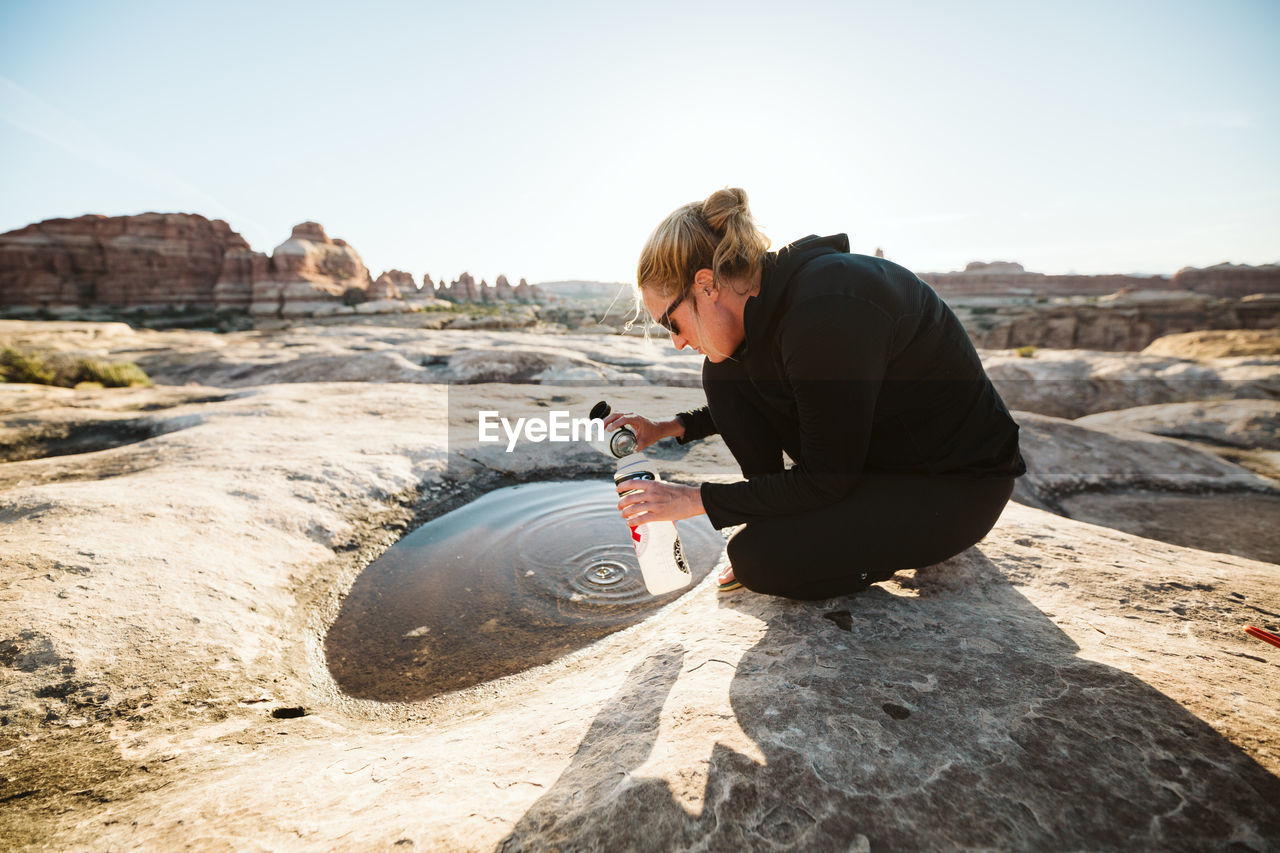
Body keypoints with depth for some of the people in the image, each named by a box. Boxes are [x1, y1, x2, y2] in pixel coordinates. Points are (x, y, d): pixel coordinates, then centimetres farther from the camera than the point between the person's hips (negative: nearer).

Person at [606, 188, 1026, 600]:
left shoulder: (826, 310, -32)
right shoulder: (775, 296, -5)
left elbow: (825, 480, -25)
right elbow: (739, 402, 16)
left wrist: (695, 499, -19)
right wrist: (671, 427, 4)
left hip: (958, 484, -8)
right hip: (866, 448, 8)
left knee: (761, 561, -23)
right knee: (724, 372, -5)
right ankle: (781, 527, 3)